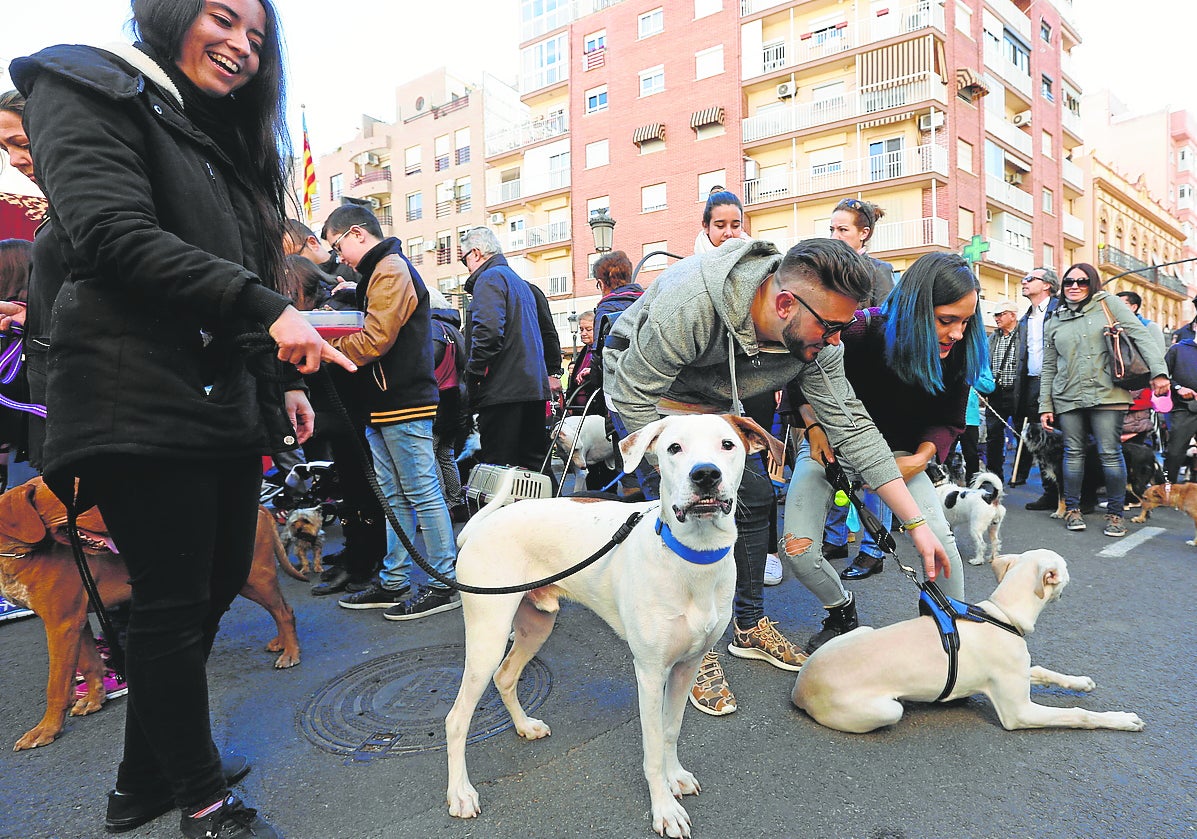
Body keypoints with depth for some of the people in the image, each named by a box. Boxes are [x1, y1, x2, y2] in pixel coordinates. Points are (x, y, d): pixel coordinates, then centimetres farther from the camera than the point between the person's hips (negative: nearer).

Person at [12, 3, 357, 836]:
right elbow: (113, 236, -17)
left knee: (219, 584, 12)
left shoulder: (225, 144, 24)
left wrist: (280, 383, 17)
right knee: (174, 603, 0)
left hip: (227, 407, 9)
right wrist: (265, 307, -22)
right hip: (141, 403, -8)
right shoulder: (89, 90, 0)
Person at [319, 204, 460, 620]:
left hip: (404, 403, -11)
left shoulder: (391, 269, -10)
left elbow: (375, 340, -19)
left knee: (423, 494, -5)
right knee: (395, 497, 13)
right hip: (384, 403, 11)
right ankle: (393, 583, 21)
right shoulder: (378, 271, 23)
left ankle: (444, 583, 4)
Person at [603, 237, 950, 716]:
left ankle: (750, 627, 21)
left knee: (754, 496, 2)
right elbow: (634, 392, -30)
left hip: (711, 401, 6)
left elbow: (852, 426, -16)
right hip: (639, 387, -6)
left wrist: (916, 524, -17)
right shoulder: (690, 302, -41)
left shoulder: (816, 340, -21)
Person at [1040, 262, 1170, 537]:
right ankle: (1072, 509, 15)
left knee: (1110, 453, -2)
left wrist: (1158, 371, -17)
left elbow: (1141, 336, -4)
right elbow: (1049, 367, 13)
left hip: (1106, 394, -2)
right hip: (1068, 399, 3)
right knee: (1073, 452, 5)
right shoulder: (1055, 321, 12)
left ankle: (1115, 513, 8)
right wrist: (1045, 406, 8)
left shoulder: (1108, 304, 5)